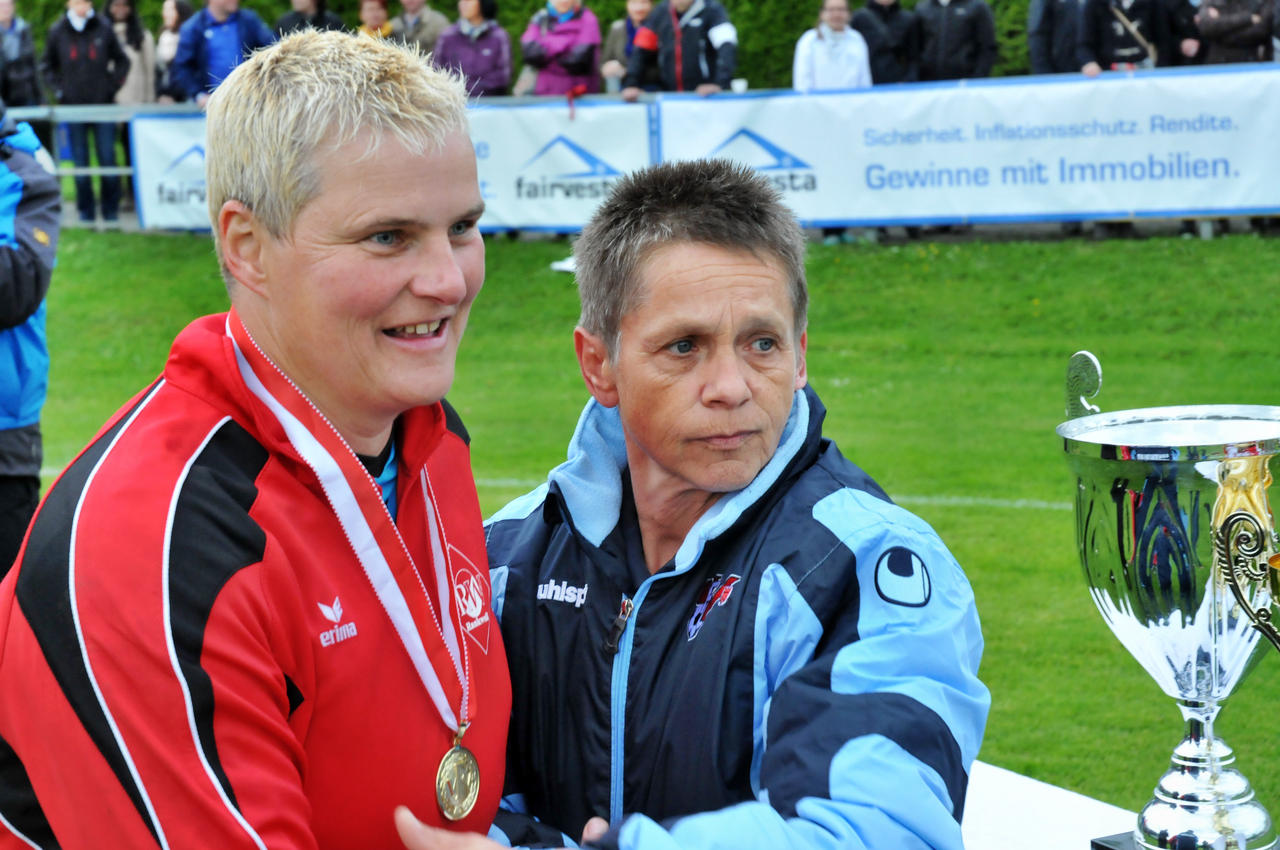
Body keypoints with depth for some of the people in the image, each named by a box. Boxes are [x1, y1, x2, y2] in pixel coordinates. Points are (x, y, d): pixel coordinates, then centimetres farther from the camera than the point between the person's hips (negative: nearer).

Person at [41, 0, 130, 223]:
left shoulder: (103, 29, 2)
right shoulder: (57, 31, 5)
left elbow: (122, 61, 12)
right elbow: (49, 66, 16)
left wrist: (112, 85, 1)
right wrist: (59, 89, 3)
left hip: (103, 104, -1)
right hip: (73, 105, 1)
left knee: (107, 158, -2)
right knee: (80, 161, 3)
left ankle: (111, 210, 7)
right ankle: (86, 211, 10)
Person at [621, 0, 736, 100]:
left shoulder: (712, 10, -8)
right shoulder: (661, 11, 5)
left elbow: (727, 47, -21)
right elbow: (642, 51, 7)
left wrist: (719, 84, -35)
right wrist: (631, 84, -6)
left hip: (705, 96, -4)